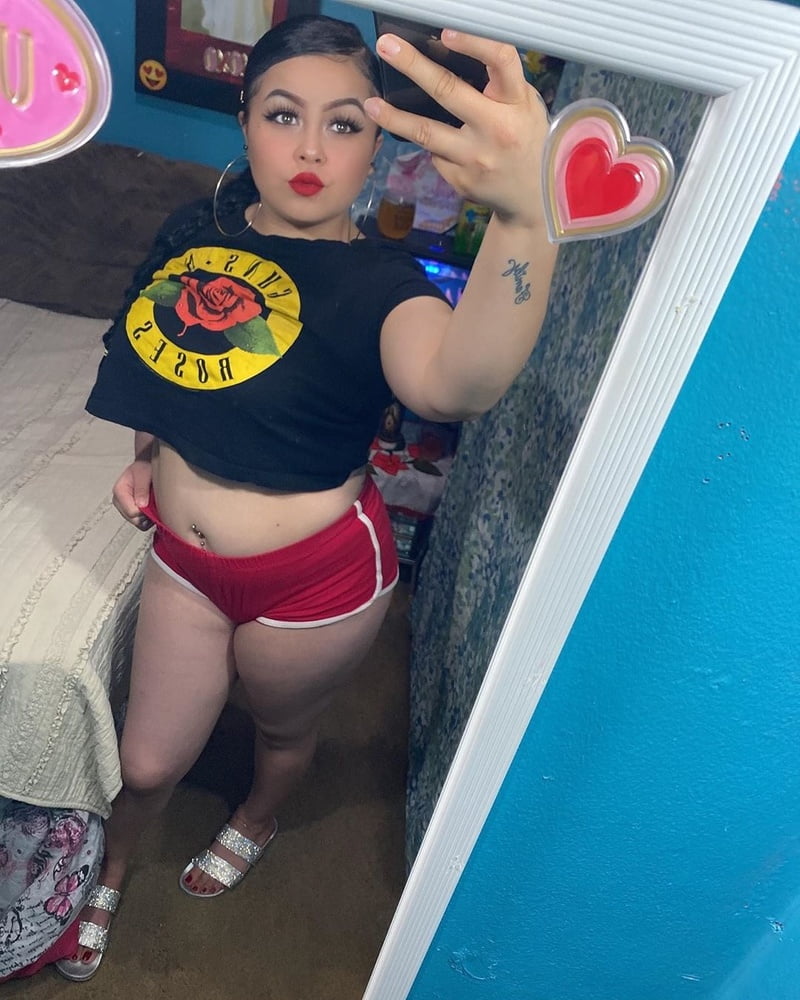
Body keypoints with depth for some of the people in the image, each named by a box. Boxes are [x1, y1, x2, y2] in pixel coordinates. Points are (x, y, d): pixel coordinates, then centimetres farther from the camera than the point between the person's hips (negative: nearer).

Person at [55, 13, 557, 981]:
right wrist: (147, 457, 3)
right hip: (183, 554, 5)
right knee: (147, 764, 19)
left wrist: (523, 218, -61)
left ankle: (256, 822, 62)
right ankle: (106, 876, 55)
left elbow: (452, 383, -45)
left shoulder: (377, 282, -20)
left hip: (314, 577, -4)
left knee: (282, 729, 25)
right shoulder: (192, 231, -3)